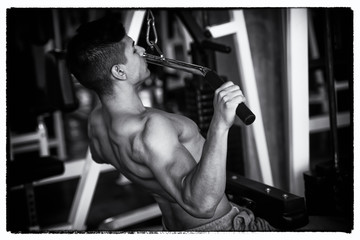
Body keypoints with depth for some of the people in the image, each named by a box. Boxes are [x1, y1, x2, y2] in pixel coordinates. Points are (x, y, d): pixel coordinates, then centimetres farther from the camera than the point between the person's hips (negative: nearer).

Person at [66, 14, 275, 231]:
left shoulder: (97, 120, -6)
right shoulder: (148, 128, -35)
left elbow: (99, 156, 18)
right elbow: (202, 203, -45)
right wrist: (220, 124, -52)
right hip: (220, 227, -9)